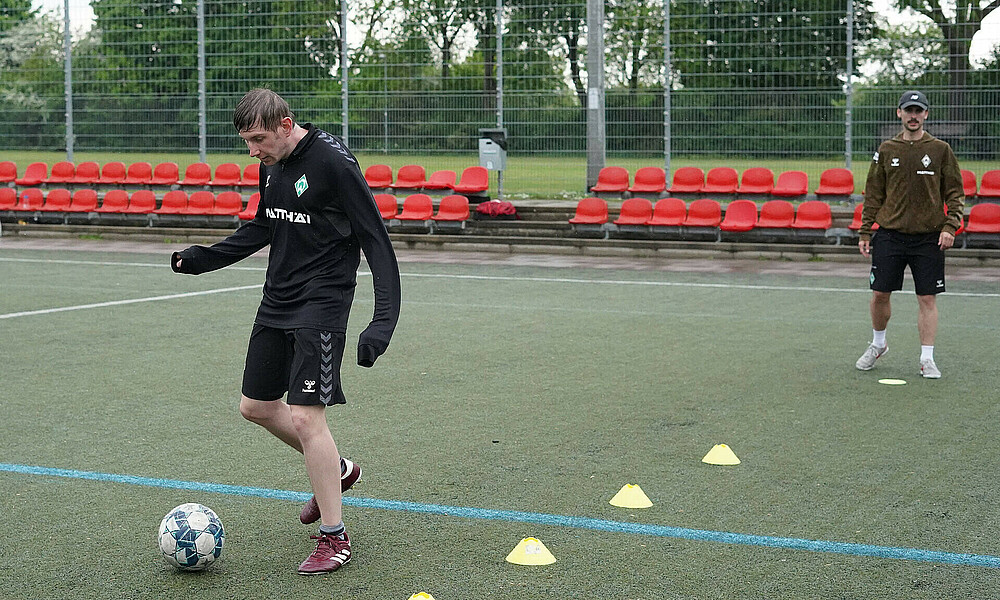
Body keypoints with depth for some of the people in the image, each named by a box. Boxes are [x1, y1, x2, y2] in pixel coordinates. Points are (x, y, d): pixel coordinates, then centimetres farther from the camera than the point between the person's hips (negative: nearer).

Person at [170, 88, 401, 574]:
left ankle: (335, 539, 0)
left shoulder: (333, 163, -18)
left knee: (305, 416, -14)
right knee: (256, 406, 14)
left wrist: (383, 321, -26)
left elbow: (376, 241, -18)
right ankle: (337, 470, 36)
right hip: (277, 301, 9)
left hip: (321, 304, -9)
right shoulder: (272, 165, 6)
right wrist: (202, 258, 15)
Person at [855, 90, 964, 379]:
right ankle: (878, 344, 26)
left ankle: (927, 359, 7)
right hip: (890, 234, 1)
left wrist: (950, 226, -8)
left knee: (927, 298, -1)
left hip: (928, 237, -1)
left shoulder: (941, 150, 2)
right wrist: (865, 231, 6)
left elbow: (955, 193, 4)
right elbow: (873, 194, 10)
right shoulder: (886, 150, 6)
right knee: (880, 293, 3)